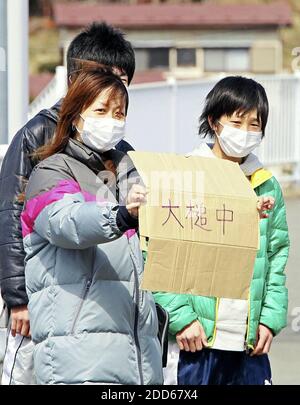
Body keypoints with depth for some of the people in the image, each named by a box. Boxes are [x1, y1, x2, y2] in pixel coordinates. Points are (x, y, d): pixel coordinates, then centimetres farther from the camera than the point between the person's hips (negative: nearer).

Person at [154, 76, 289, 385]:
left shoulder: (267, 187, 12)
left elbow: (277, 257, 16)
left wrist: (271, 318, 5)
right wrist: (181, 317, -13)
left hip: (251, 344, 4)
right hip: (194, 339, -4)